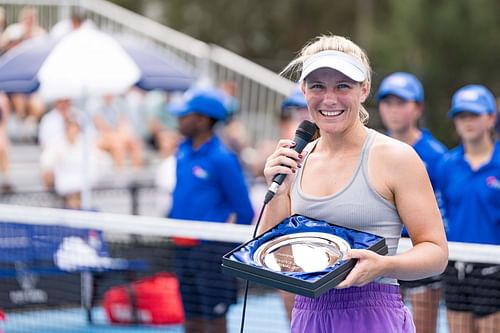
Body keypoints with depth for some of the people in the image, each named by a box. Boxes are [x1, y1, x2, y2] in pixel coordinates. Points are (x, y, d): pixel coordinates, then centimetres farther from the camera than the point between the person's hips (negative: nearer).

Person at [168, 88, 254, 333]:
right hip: (184, 248, 7)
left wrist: (226, 241, -3)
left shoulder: (222, 159, -14)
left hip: (212, 248, -7)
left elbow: (245, 212, -9)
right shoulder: (183, 151, 8)